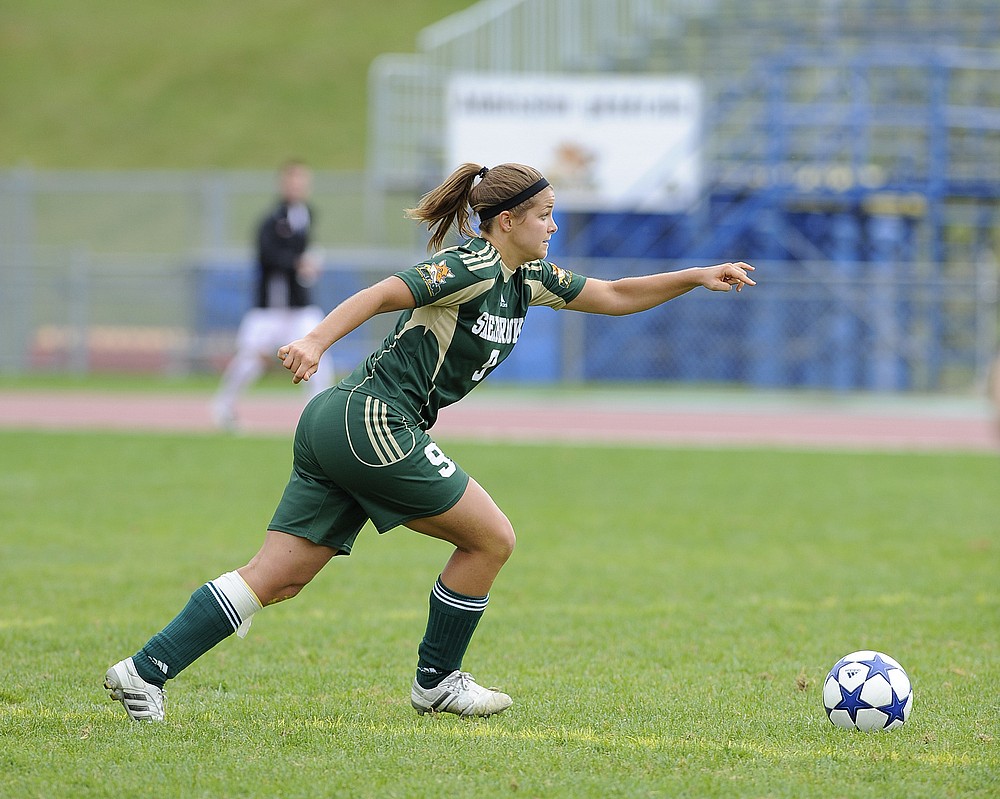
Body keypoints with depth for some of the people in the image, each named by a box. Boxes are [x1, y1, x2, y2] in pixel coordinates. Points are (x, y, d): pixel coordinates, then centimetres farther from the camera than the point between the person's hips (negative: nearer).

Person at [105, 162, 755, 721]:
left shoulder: (526, 279, 18)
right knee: (491, 539, 3)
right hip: (372, 423, -9)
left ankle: (144, 672, -5)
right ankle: (435, 682, 15)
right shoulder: (474, 266, -11)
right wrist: (317, 341, -33)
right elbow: (384, 294, -20)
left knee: (275, 580, 2)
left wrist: (698, 277, 19)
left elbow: (614, 296, 26)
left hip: (334, 428, 9)